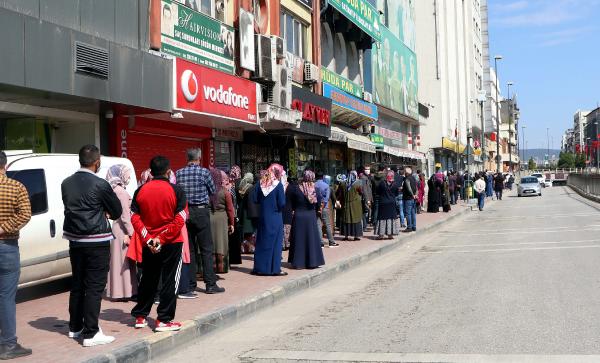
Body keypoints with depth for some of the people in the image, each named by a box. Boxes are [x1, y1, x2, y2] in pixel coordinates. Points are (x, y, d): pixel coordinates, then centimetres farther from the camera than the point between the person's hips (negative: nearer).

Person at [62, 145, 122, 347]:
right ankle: (90, 333, 0)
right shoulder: (100, 185, -15)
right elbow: (117, 212, -4)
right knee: (94, 287, -2)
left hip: (75, 240, 7)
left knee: (77, 284, 17)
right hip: (96, 242, -7)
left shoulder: (66, 184, 4)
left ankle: (75, 327, 29)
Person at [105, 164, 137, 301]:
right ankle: (125, 291, 0)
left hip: (115, 228, 9)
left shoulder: (113, 190, 13)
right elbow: (125, 215, -17)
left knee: (117, 261, 12)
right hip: (122, 230, -9)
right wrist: (131, 232, -15)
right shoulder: (121, 191, -14)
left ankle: (116, 290, 18)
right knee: (124, 261, -4)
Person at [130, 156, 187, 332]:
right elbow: (180, 219, -14)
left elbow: (135, 217, -2)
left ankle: (140, 316, 26)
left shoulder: (140, 191, 1)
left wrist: (148, 239, -6)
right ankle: (164, 320, 5)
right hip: (172, 244, -4)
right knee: (169, 281, 4)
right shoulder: (176, 191, -9)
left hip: (148, 244, 4)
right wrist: (162, 238, -11)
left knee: (148, 280, 17)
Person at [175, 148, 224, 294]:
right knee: (207, 249, 0)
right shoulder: (204, 172, -7)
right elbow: (213, 191, 4)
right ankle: (210, 284, 0)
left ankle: (190, 284, 14)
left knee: (189, 249, 10)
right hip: (201, 211, -4)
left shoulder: (178, 173, 1)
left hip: (184, 212, 4)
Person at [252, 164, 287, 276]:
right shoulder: (278, 185, -10)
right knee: (275, 243, 3)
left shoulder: (260, 183, 1)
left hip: (263, 217, 4)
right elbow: (282, 204, -13)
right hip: (275, 218, -4)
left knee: (261, 242, 12)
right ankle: (274, 269, 4)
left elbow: (255, 200, 3)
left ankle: (259, 268, 16)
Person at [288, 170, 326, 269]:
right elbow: (318, 204, 0)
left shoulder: (296, 188, -9)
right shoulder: (315, 189, -6)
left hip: (298, 217, -1)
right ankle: (312, 261, 10)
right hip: (311, 217, 1)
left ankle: (298, 262, 6)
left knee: (299, 239, 6)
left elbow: (292, 203, -1)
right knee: (311, 239, 8)